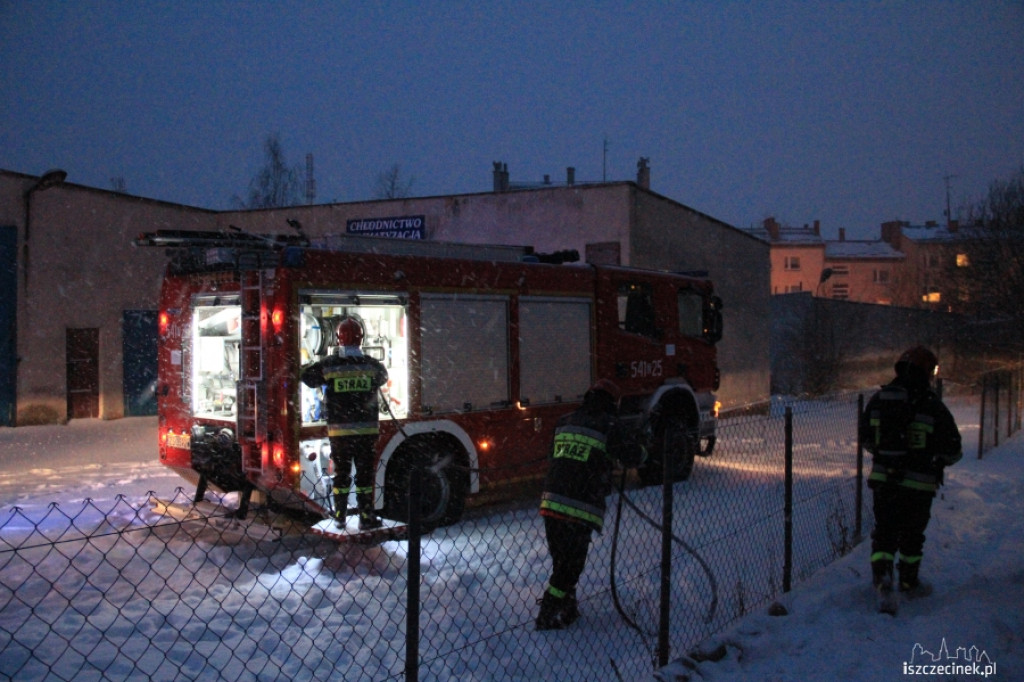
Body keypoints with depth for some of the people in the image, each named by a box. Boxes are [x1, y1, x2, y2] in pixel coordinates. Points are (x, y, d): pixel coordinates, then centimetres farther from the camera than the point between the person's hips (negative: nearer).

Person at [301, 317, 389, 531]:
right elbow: (383, 378, 19)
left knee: (341, 473, 12)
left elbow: (306, 375, 10)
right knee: (365, 473, 7)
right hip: (366, 430, 0)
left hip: (339, 431, 0)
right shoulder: (372, 365, -3)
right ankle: (366, 517, 9)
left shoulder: (328, 365, -6)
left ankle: (340, 517, 19)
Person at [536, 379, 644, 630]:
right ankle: (547, 616, 9)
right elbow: (629, 456, 3)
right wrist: (641, 450, 25)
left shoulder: (564, 421, 14)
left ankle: (567, 609, 29)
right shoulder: (608, 425, -3)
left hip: (551, 500, 6)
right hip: (580, 507, -6)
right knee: (572, 562, 6)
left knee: (561, 559, 19)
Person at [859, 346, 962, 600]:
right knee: (912, 534, 16)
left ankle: (881, 571, -9)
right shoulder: (931, 404, -10)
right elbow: (953, 448, -5)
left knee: (884, 531, 12)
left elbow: (865, 438, 12)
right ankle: (909, 582, 30)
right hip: (918, 483, -2)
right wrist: (940, 461, 17)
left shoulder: (878, 399, 1)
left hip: (883, 480, 2)